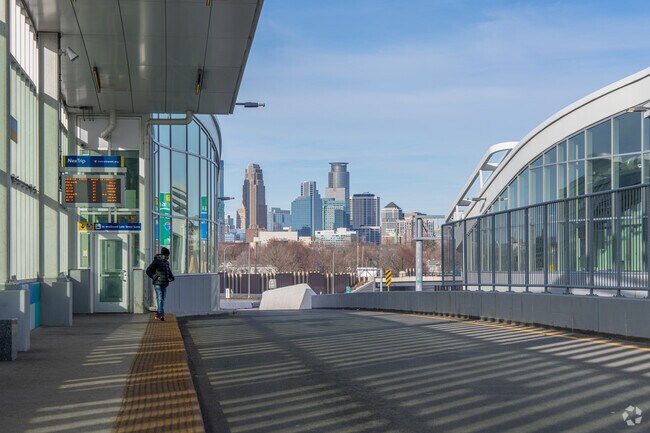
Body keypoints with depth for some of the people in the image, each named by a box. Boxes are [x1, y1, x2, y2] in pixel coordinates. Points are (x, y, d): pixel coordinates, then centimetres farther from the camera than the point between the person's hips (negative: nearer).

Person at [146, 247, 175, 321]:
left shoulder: (166, 262, 12)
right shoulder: (156, 262, -9)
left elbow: (169, 271, 26)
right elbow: (148, 271, -8)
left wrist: (171, 277, 6)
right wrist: (155, 277, -16)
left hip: (164, 284, 7)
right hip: (158, 284, -7)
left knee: (162, 300, 10)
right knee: (160, 299, -15)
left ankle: (158, 314, 19)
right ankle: (161, 315, -22)